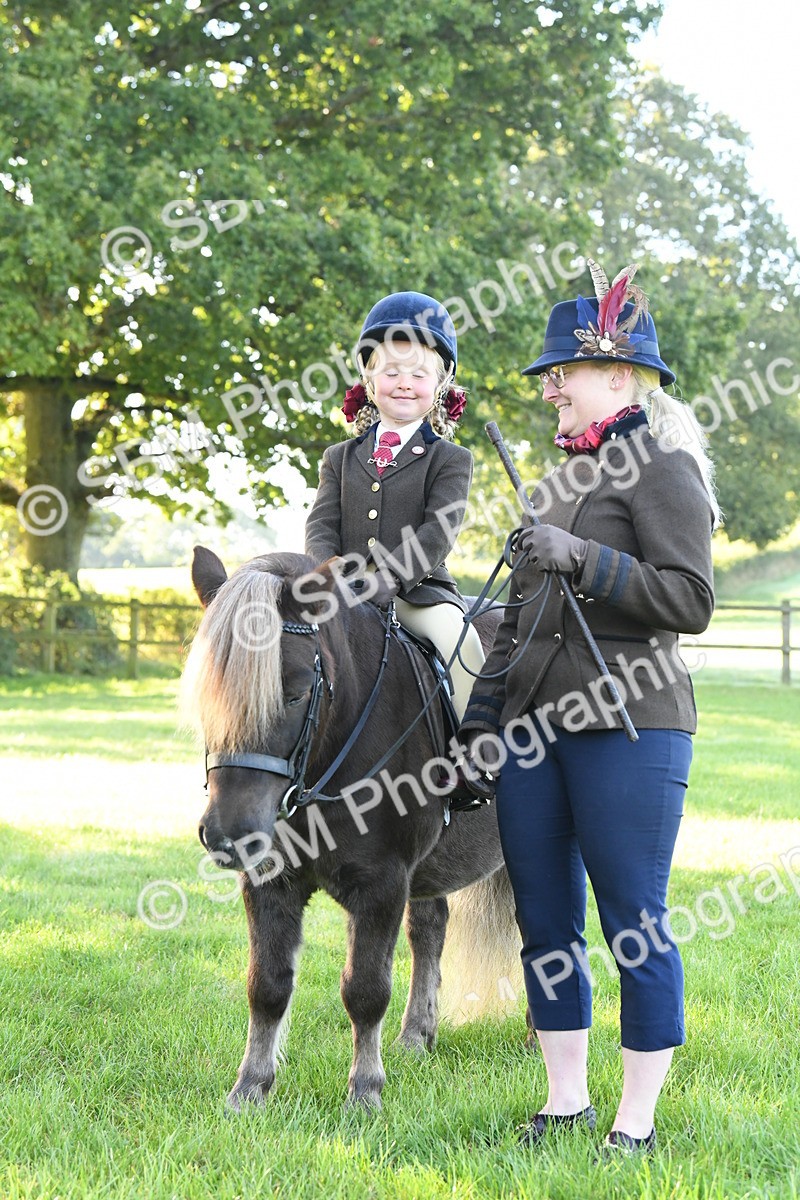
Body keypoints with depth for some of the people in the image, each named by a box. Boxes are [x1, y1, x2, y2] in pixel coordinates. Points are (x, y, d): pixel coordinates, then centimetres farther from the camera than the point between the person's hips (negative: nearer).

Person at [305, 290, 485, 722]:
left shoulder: (450, 460, 6)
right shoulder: (341, 458, 18)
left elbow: (437, 533, -8)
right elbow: (322, 526, 7)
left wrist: (379, 582, -23)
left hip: (419, 589, -3)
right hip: (344, 594, 3)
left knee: (462, 640, -29)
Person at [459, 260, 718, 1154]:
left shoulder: (661, 466, -6)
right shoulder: (560, 477, 18)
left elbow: (691, 601, -15)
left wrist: (584, 558, -22)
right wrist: (482, 712, 17)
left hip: (627, 725, -8)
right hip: (534, 724, 8)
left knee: (633, 923, -2)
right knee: (545, 922, 10)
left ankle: (636, 1117, 7)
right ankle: (565, 1097, 21)